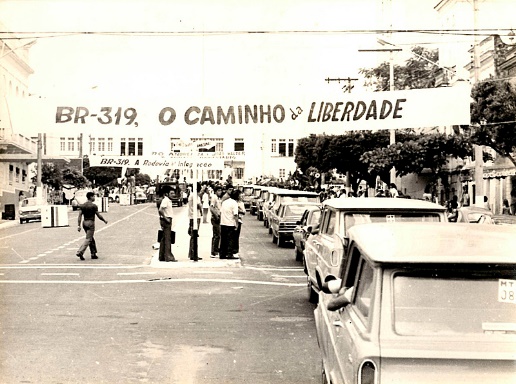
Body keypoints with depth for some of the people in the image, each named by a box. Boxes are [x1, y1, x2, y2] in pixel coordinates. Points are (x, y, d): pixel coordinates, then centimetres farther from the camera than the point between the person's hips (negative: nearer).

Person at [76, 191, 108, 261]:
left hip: (84, 222, 7)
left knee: (91, 239, 16)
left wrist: (79, 225, 2)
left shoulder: (82, 205, 7)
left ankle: (93, 254, 18)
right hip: (90, 223, -7)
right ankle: (80, 252, -19)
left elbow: (80, 215, 2)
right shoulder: (94, 206, -11)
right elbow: (98, 215, -7)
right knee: (88, 239, -6)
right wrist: (104, 220, 8)